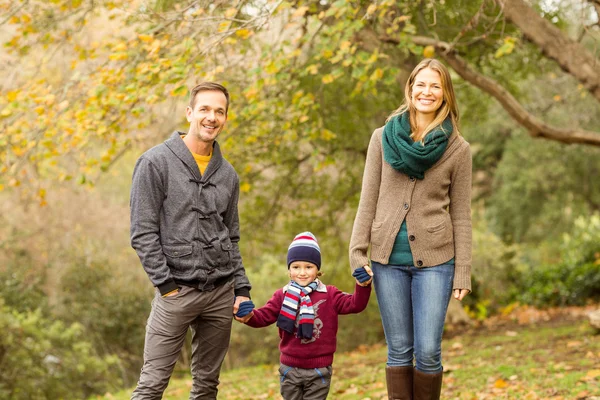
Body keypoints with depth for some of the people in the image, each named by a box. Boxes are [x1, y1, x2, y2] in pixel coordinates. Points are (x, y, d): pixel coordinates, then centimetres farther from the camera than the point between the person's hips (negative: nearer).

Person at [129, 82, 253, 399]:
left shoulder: (228, 175, 13)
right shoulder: (157, 163, -4)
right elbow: (143, 233, -7)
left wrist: (242, 289, 8)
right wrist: (166, 284, -12)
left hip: (221, 290, 5)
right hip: (177, 290, -5)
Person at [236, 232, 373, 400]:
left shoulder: (329, 295, 0)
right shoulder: (282, 296, 1)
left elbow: (354, 304, -6)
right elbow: (264, 316, -3)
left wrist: (362, 287, -24)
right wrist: (249, 316, -25)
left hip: (319, 369, -2)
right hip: (290, 368, 2)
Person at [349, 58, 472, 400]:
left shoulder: (458, 149, 2)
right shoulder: (383, 138, 5)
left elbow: (461, 215, 3)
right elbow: (368, 201, 6)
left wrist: (463, 273, -1)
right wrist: (358, 252, -2)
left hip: (434, 260, -1)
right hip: (388, 258, 1)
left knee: (428, 352, -3)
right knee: (399, 350, 6)